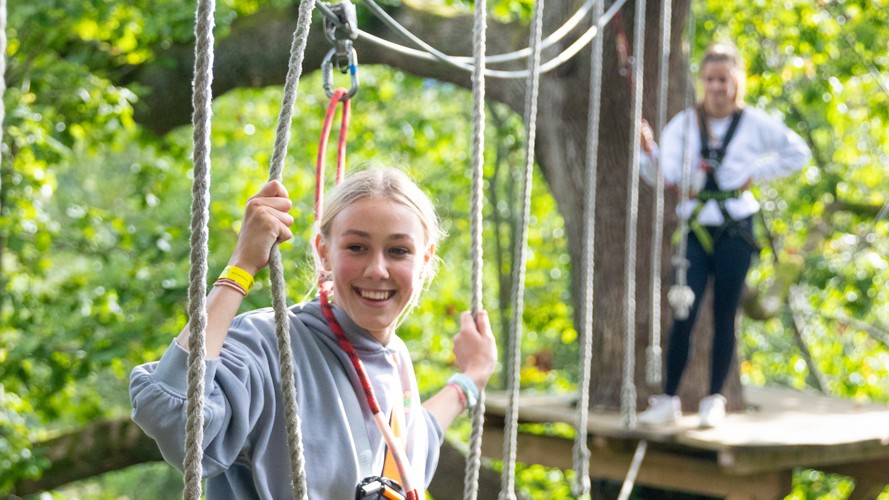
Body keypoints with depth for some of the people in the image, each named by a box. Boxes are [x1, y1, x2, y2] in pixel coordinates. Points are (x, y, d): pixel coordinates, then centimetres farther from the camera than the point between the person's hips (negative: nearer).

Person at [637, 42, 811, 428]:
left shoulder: (754, 124, 1)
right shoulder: (683, 125, 3)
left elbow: (798, 153, 12)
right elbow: (666, 179, -5)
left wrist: (756, 174, 4)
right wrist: (648, 150, -21)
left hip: (735, 231, -1)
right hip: (696, 229, 1)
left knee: (725, 317, 4)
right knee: (683, 315, -7)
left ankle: (714, 400, 13)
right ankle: (668, 400, 1)